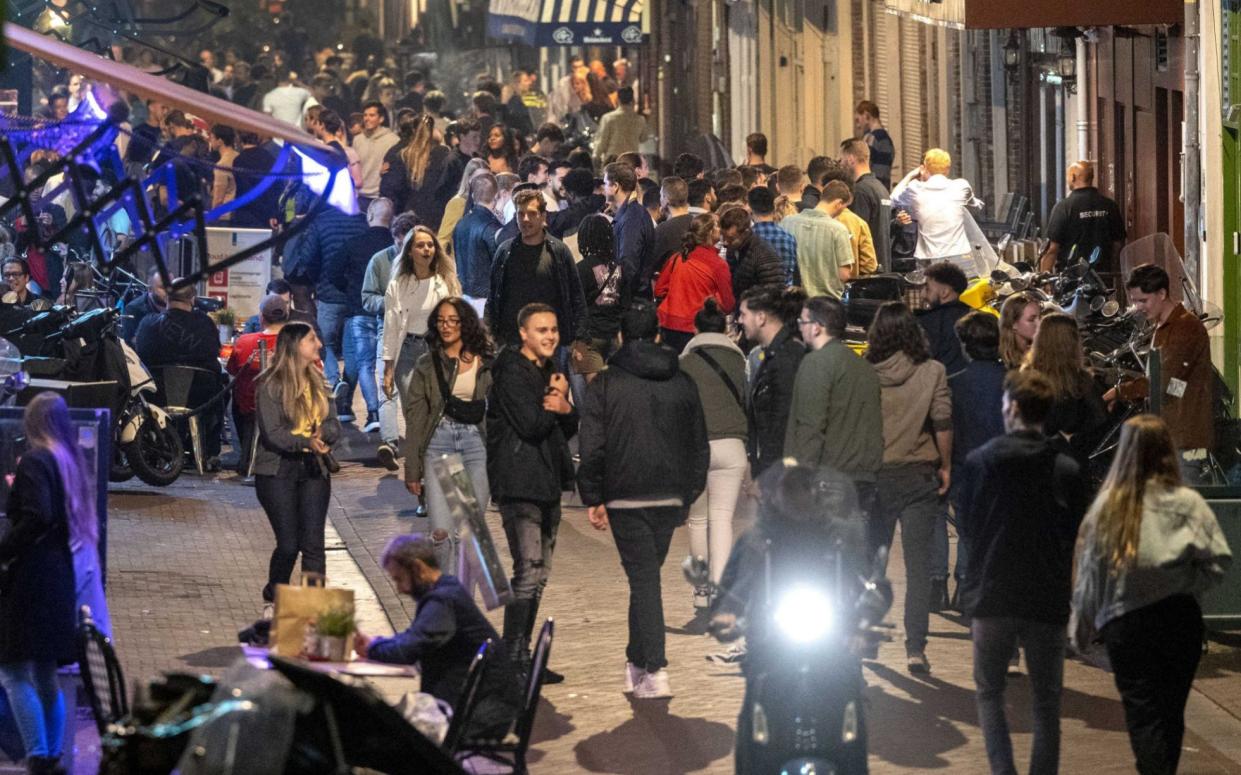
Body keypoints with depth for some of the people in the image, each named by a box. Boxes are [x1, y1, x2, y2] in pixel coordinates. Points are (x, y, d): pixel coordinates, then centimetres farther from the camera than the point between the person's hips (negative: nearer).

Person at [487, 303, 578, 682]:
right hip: (519, 483, -9)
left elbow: (570, 428, 14)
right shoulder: (512, 373, -11)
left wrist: (563, 407, -8)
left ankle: (522, 655, 17)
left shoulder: (548, 371, 17)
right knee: (529, 571, -15)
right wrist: (554, 405, -1)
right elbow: (531, 424, -20)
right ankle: (512, 659, -13)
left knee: (539, 573, 11)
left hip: (547, 483, 9)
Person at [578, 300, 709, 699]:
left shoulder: (605, 385, -5)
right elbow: (699, 446, 10)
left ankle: (654, 670, -13)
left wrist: (592, 498, 1)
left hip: (625, 498, -4)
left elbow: (592, 449, -7)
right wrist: (689, 494, 17)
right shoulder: (682, 382, 7)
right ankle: (637, 660, 25)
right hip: (670, 497, 4)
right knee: (647, 574, 17)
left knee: (643, 577, -4)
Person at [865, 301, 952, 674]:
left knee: (871, 560, 15)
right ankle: (916, 648, -8)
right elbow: (942, 423, -7)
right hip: (919, 475, -1)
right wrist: (945, 466, 4)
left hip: (875, 475, 1)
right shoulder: (932, 372, -4)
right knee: (918, 563, -1)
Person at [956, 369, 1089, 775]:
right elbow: (1074, 536, 4)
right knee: (1046, 704, 9)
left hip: (992, 597, 0)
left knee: (989, 692, 13)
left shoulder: (980, 462, -8)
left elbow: (967, 525, 3)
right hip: (1048, 600, 1)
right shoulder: (1067, 471, -5)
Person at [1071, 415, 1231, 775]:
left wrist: (1083, 626, 8)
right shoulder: (1188, 504, -7)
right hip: (1180, 619, 1)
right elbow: (1219, 562, -12)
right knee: (1171, 712, 15)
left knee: (1142, 714, 1)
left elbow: (1089, 570, -2)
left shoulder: (1107, 505, -6)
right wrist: (1183, 583, 3)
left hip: (1124, 622, -1)